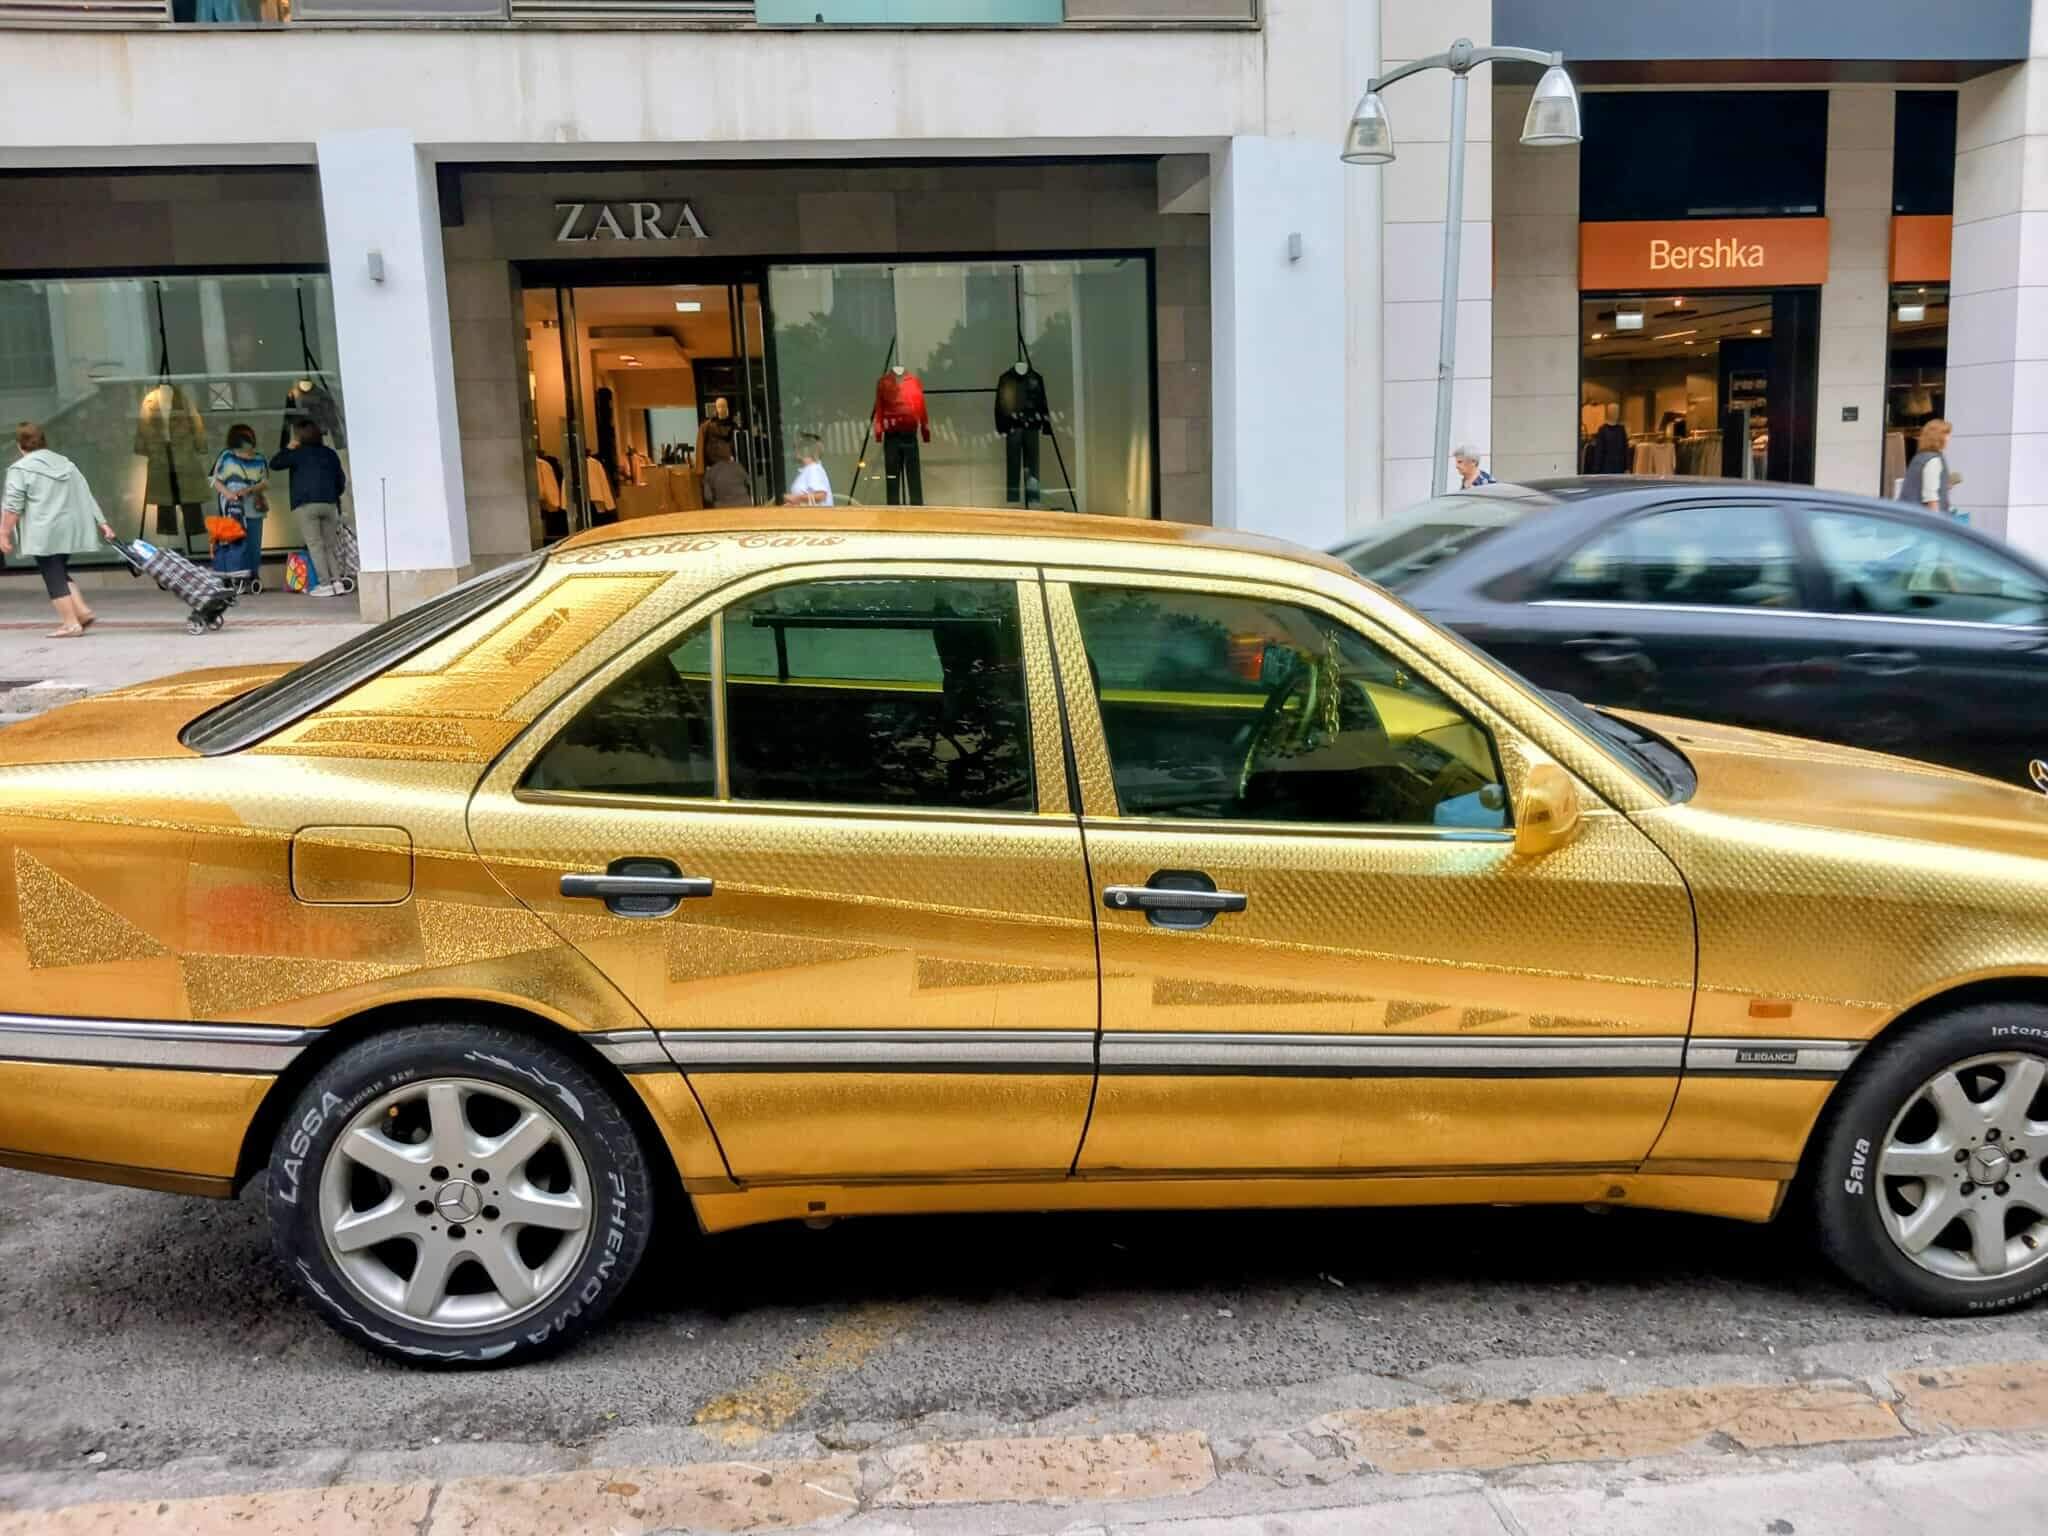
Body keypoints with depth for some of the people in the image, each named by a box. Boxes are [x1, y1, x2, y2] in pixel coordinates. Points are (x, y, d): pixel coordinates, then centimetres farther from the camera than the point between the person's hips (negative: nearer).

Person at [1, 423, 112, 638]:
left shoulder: (20, 469, -6)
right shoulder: (65, 463, 14)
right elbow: (86, 497, 14)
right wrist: (101, 523, 14)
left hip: (45, 533, -6)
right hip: (70, 529, 7)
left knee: (54, 578, -1)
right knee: (60, 574, 19)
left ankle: (71, 623, -4)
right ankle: (82, 611, 9)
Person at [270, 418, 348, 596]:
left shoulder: (298, 453, -1)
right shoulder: (330, 454, 13)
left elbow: (274, 463, 6)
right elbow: (341, 481, 15)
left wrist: (289, 448, 13)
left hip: (306, 504, -4)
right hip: (329, 504, 4)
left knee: (315, 545, -5)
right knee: (329, 545, 10)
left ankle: (325, 584, -11)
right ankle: (336, 580, 0)